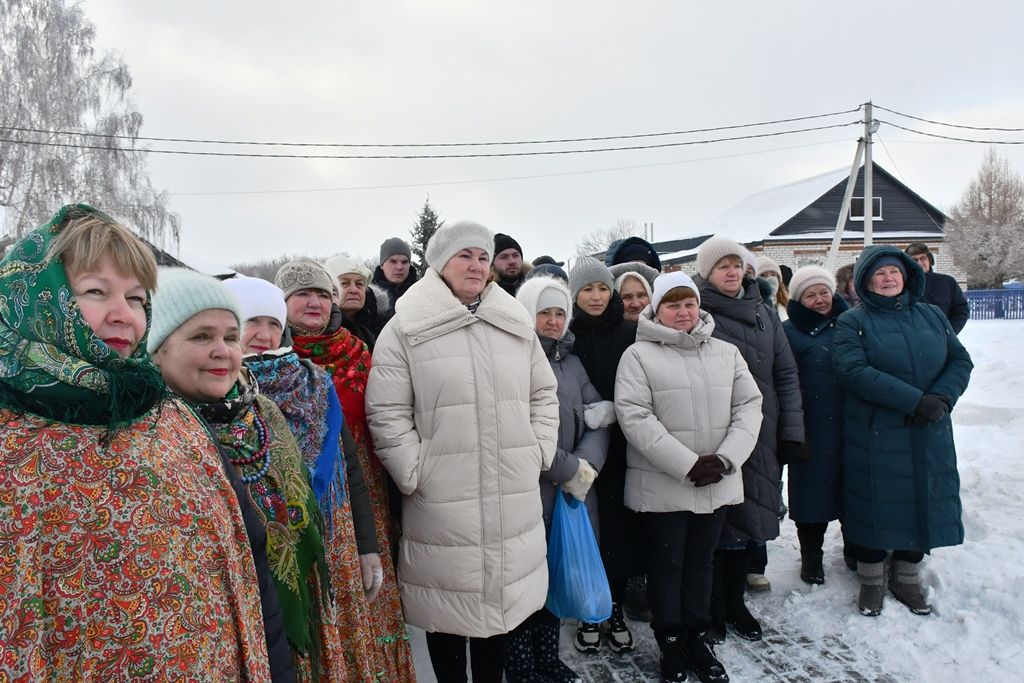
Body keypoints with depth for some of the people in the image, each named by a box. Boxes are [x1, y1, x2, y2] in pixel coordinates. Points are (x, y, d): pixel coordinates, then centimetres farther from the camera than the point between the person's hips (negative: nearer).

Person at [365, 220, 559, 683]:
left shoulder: (516, 324, 8)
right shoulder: (406, 328, -5)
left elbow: (544, 393, 15)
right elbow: (386, 414, -7)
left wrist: (538, 453, 6)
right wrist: (415, 472, -10)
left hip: (512, 496, 4)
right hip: (442, 500, -4)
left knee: (501, 597, 18)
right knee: (448, 605, 10)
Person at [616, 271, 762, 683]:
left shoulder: (727, 353, 9)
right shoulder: (638, 355, -6)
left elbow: (749, 405, 5)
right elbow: (635, 418, -15)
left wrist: (726, 458, -10)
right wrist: (687, 464, -18)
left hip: (717, 484, 4)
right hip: (661, 486, -4)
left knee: (701, 560, 17)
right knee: (666, 564, 10)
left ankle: (696, 637, 34)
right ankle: (671, 643, 28)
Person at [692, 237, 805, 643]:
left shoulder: (765, 314, 10)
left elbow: (786, 374, 11)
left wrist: (792, 431, 6)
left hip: (762, 437, 5)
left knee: (752, 518, 13)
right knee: (719, 521, 2)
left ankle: (734, 601, 31)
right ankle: (713, 608, 21)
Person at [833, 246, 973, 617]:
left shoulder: (932, 315, 10)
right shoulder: (853, 322, -4)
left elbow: (960, 360, 7)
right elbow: (854, 371, -18)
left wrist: (942, 398, -12)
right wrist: (915, 401, -22)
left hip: (929, 435, 4)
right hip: (875, 436, -4)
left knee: (923, 502, 12)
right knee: (875, 505, 5)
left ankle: (906, 578, 31)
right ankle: (871, 580, 24)